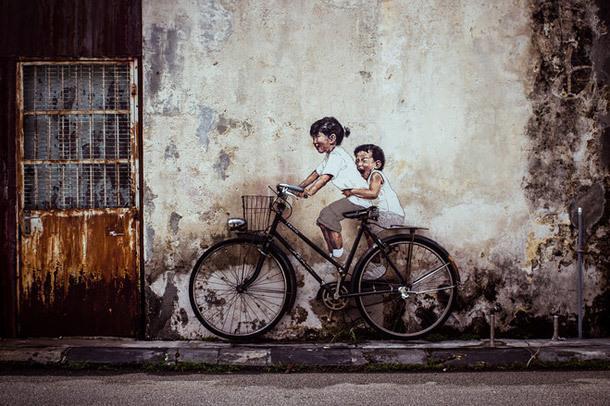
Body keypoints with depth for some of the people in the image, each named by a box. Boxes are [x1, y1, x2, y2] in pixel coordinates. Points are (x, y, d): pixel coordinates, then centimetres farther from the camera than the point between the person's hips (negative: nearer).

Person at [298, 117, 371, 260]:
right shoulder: (330, 155, 14)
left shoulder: (337, 155, -18)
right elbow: (316, 173, 14)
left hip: (359, 198, -10)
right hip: (353, 197, 10)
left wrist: (310, 192, -39)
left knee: (328, 214, -21)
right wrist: (298, 187, 7)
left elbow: (325, 177, -30)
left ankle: (338, 253, -10)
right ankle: (332, 254, 12)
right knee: (323, 220, 5)